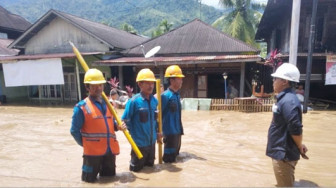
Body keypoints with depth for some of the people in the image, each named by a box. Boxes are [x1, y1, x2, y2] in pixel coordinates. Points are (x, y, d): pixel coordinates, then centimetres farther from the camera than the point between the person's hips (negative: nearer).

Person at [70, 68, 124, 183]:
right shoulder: (81, 107, -11)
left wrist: (117, 126, -2)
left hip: (110, 151, 6)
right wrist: (85, 144, -1)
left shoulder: (107, 104, 10)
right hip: (93, 152, -5)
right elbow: (74, 131, -8)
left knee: (110, 178, 20)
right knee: (90, 180, 10)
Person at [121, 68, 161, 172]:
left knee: (150, 165, 25)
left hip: (152, 141, 6)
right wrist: (133, 134, -19)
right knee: (136, 169, 13)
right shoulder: (134, 101, -18)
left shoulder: (154, 100, 1)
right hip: (139, 142, -6)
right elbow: (125, 120, -14)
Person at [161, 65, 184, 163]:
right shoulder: (166, 95, -18)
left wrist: (180, 129, 18)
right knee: (169, 158, 2)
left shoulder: (177, 94, 8)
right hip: (170, 131, -9)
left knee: (175, 152, 23)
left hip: (178, 130, 9)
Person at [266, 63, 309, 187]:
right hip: (281, 151, 10)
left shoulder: (288, 101, -24)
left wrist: (299, 147, -10)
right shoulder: (284, 98, 7)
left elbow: (295, 129, -25)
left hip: (284, 154, -9)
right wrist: (299, 145, 15)